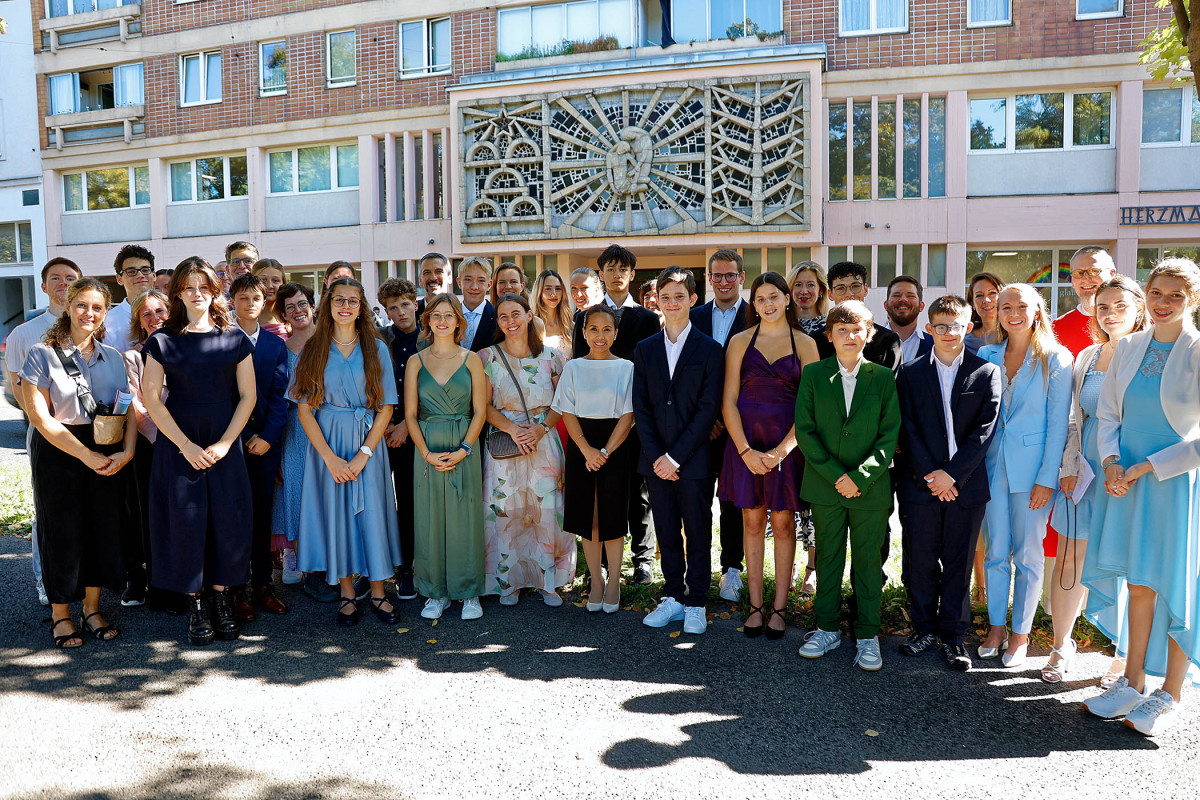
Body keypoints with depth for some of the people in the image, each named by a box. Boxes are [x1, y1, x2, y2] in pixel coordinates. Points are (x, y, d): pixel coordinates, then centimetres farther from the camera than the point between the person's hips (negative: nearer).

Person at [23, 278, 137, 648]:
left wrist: (126, 451, -11)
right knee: (62, 531, 4)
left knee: (103, 529, 7)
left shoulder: (113, 357, 8)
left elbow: (128, 410, 6)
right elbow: (41, 417, -10)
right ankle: (60, 614, 20)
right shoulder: (42, 354, -4)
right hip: (58, 453, -3)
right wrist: (87, 455, -14)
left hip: (108, 454, 4)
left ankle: (92, 609, 23)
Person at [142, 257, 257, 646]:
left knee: (227, 520, 1)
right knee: (185, 521, 1)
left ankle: (221, 597, 17)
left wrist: (224, 444, -8)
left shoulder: (235, 339, 4)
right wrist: (186, 446, -10)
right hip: (178, 446, -1)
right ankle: (195, 604, 14)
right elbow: (151, 399, -2)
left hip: (225, 446, 1)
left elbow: (247, 396, 2)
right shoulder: (162, 341, 2)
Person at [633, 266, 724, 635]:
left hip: (694, 461, -3)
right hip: (656, 461, 3)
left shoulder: (710, 350, -2)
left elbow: (709, 409, -8)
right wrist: (655, 455, -6)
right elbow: (640, 407, 6)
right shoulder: (645, 349, 9)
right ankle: (673, 598, 24)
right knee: (667, 534, 12)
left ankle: (695, 604, 18)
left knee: (697, 535, 6)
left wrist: (676, 456, -13)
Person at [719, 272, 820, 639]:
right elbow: (729, 401, 1)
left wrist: (782, 450, -13)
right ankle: (755, 605, 16)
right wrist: (746, 450, -10)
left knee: (783, 523, 4)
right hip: (745, 440, 1)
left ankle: (779, 607, 15)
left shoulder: (804, 343, 3)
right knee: (752, 521, 6)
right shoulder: (740, 342, 6)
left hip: (787, 442, -1)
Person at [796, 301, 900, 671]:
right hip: (824, 485, 1)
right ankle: (826, 628, 25)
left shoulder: (883, 377, 0)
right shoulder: (813, 375, 1)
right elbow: (804, 431, -3)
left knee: (869, 561, 7)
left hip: (871, 486, -1)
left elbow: (890, 435, -3)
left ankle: (867, 636, 20)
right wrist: (835, 475, -11)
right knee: (827, 557, 11)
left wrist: (860, 476, -13)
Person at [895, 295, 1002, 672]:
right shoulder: (910, 372, 5)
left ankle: (952, 633, 20)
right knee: (920, 560, 7)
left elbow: (985, 430, -4)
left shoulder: (986, 373, 2)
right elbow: (907, 429, 0)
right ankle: (924, 627, 24)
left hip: (966, 484, 0)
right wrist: (930, 475, -10)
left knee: (958, 562, 7)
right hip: (920, 483, 1)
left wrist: (952, 473, -12)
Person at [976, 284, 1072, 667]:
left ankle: (1021, 633, 19)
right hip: (993, 464, 3)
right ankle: (996, 626, 23)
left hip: (1032, 468, -3)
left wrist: (1046, 478, -11)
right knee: (995, 551, 9)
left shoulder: (1055, 359, -4)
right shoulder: (986, 356, 6)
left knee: (1027, 554, 5)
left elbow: (1057, 424, -6)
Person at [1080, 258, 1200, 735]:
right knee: (1138, 584, 12)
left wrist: (1148, 466, -15)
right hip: (1129, 482, 4)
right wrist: (1111, 462, -4)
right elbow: (1107, 414, 12)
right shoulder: (1128, 348, 6)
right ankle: (1133, 683, 25)